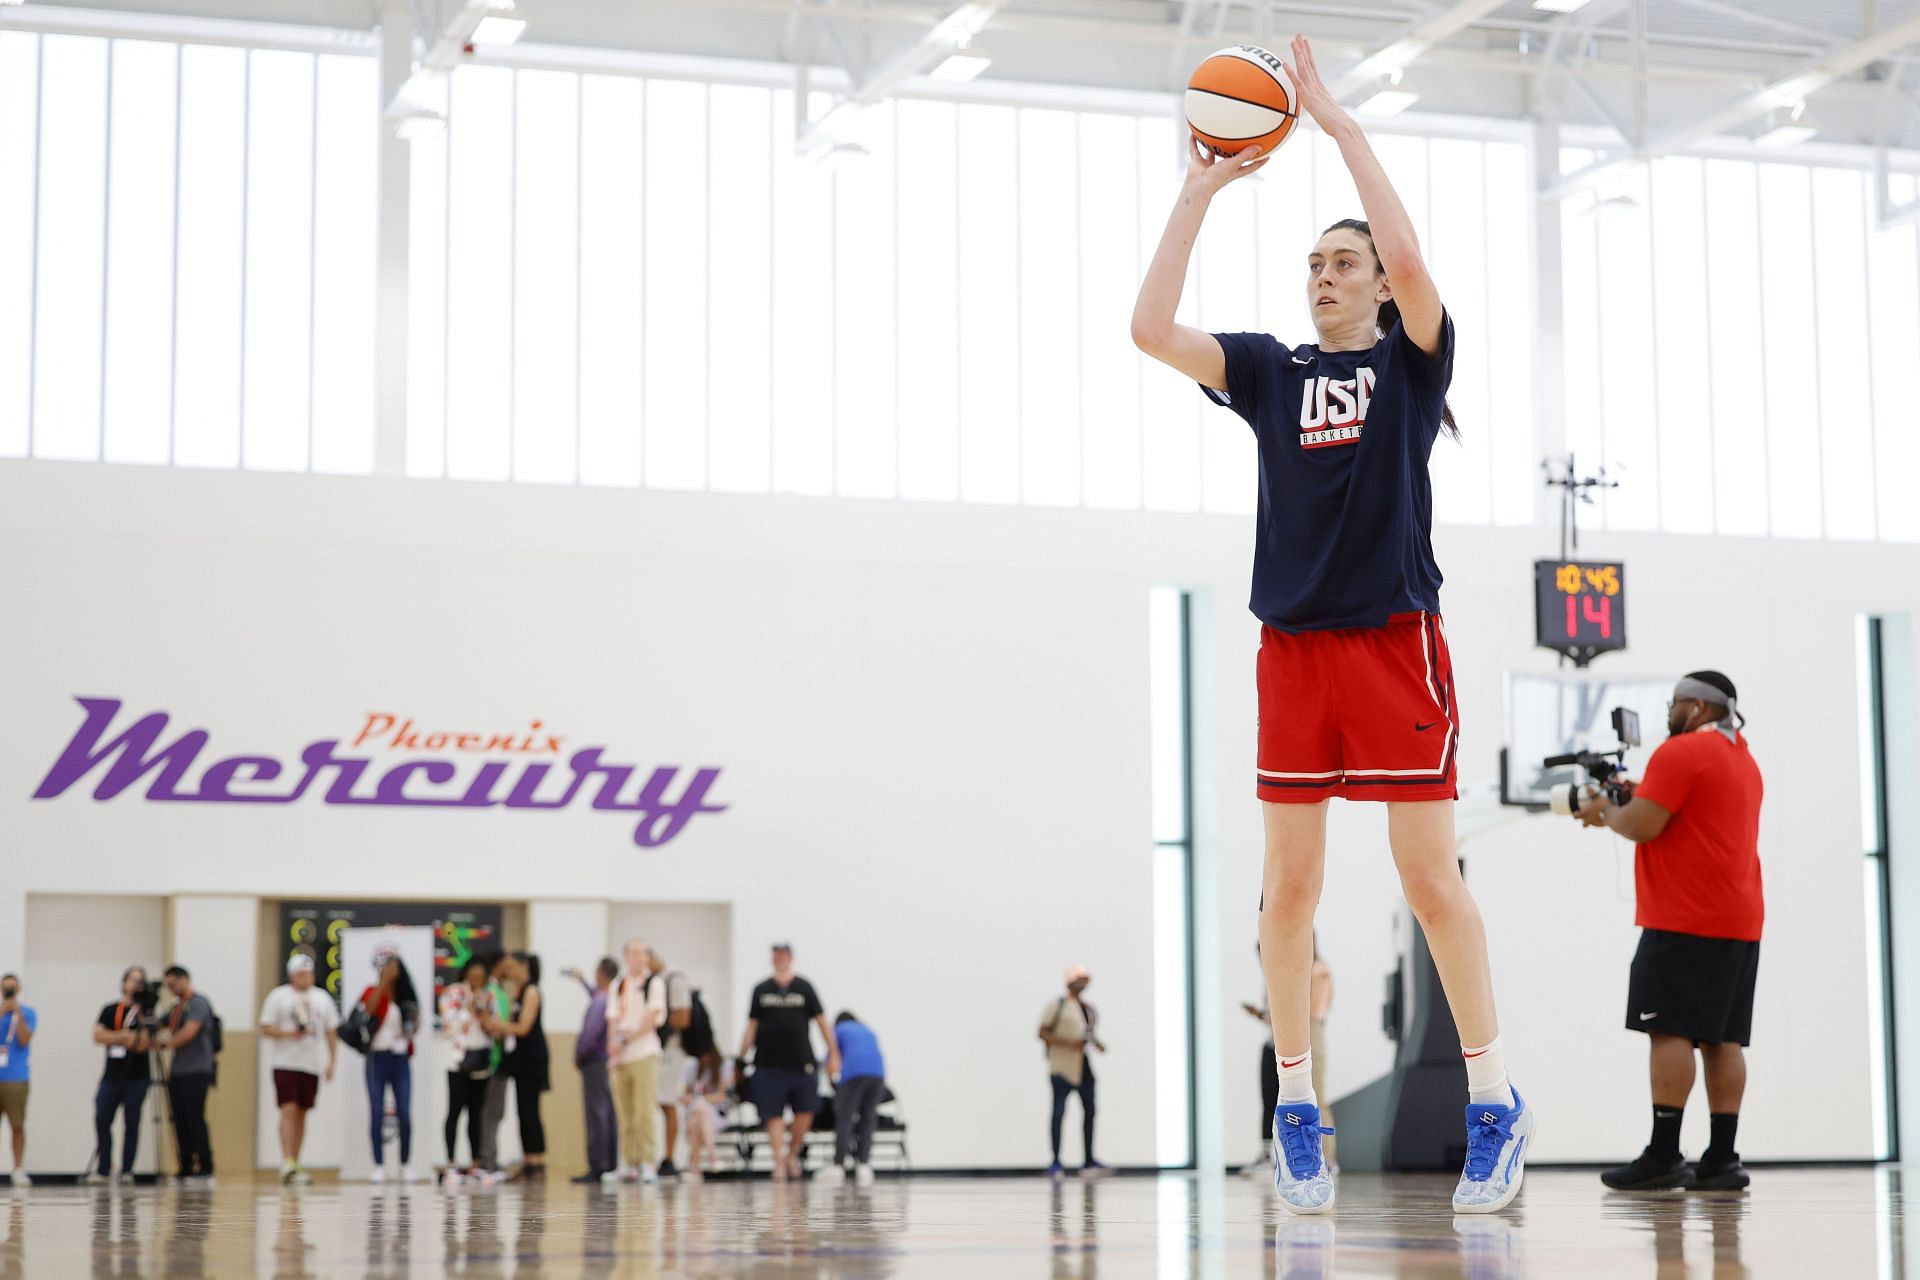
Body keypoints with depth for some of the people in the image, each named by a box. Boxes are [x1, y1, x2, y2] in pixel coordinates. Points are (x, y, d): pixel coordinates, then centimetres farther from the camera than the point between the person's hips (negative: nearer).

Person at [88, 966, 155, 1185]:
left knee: (131, 1124, -2)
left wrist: (140, 1016, -12)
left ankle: (126, 1172, 2)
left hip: (136, 1078, -2)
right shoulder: (109, 1010, 11)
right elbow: (98, 1035, -3)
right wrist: (124, 1036, -12)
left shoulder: (145, 1013, 4)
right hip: (111, 1075, 2)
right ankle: (102, 1171, 1)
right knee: (102, 1120, -5)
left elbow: (143, 1044, -9)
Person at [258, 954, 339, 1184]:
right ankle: (286, 1163, -19)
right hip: (285, 1062, -4)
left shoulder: (322, 999, 12)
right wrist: (289, 1033, -18)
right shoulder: (278, 996, 0)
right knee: (289, 1109, -14)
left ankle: (294, 1166, 14)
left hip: (312, 1064, 4)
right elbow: (265, 1028, -3)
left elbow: (332, 1031, 16)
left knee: (301, 1113, 8)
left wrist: (332, 1062, 8)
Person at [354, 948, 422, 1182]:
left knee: (404, 1114, -1)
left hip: (400, 1059, 3)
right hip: (378, 1057, -3)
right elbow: (369, 1008, -25)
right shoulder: (373, 992, -2)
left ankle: (405, 1165, 8)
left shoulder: (406, 996, 10)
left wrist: (411, 1028, -3)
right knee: (377, 1114, -2)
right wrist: (383, 981, -27)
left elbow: (415, 1026, 19)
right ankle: (379, 1166, 3)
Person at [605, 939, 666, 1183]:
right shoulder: (618, 986, 15)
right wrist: (613, 1051, -2)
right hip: (621, 1058, 4)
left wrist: (627, 1039, -11)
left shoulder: (655, 985, 2)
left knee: (644, 1113, -9)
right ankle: (628, 1165, 9)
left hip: (644, 1054, -4)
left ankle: (648, 1164, -8)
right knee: (624, 1114, 4)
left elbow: (650, 1020, -7)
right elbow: (613, 1022, 11)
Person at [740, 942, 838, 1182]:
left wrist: (833, 1054, 0)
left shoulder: (804, 987, 7)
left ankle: (792, 1154, 15)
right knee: (774, 1116, -3)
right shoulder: (761, 990, 9)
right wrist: (741, 1059, 5)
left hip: (801, 1063, 0)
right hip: (769, 1064, 0)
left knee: (806, 1112, -6)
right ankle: (779, 1164, 2)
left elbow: (821, 1021, 6)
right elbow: (752, 1026, 10)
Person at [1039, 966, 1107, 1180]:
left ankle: (1089, 1162, 9)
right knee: (1059, 1112, -8)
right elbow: (1042, 1033, -8)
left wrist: (1097, 1044, 6)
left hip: (1084, 1066, 7)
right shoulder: (1057, 1006, -3)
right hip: (1061, 1066, -7)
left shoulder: (1089, 1009, 17)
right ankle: (1055, 1162, -6)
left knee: (1089, 1110, 4)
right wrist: (1069, 1043, -19)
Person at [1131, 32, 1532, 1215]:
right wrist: (1200, 192, 1)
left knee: (1431, 878, -4)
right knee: (1290, 885, 2)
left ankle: (1496, 1103, 4)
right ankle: (1299, 1115, 10)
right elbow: (1151, 330, 1)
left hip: (1396, 640, -3)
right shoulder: (1273, 371, 13)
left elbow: (1408, 255, -15)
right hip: (1292, 648, 3)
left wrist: (1339, 123, -9)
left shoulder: (1412, 359, 5)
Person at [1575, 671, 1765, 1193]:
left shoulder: (1681, 752, -8)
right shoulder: (1744, 759, 21)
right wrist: (1640, 798, 19)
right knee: (1722, 1038, 5)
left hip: (1686, 921, -9)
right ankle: (1722, 1159, 2)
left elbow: (1643, 826, -14)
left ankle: (1664, 1155, -15)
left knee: (1670, 1030, -10)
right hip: (1740, 921, 9)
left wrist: (1606, 811, 4)